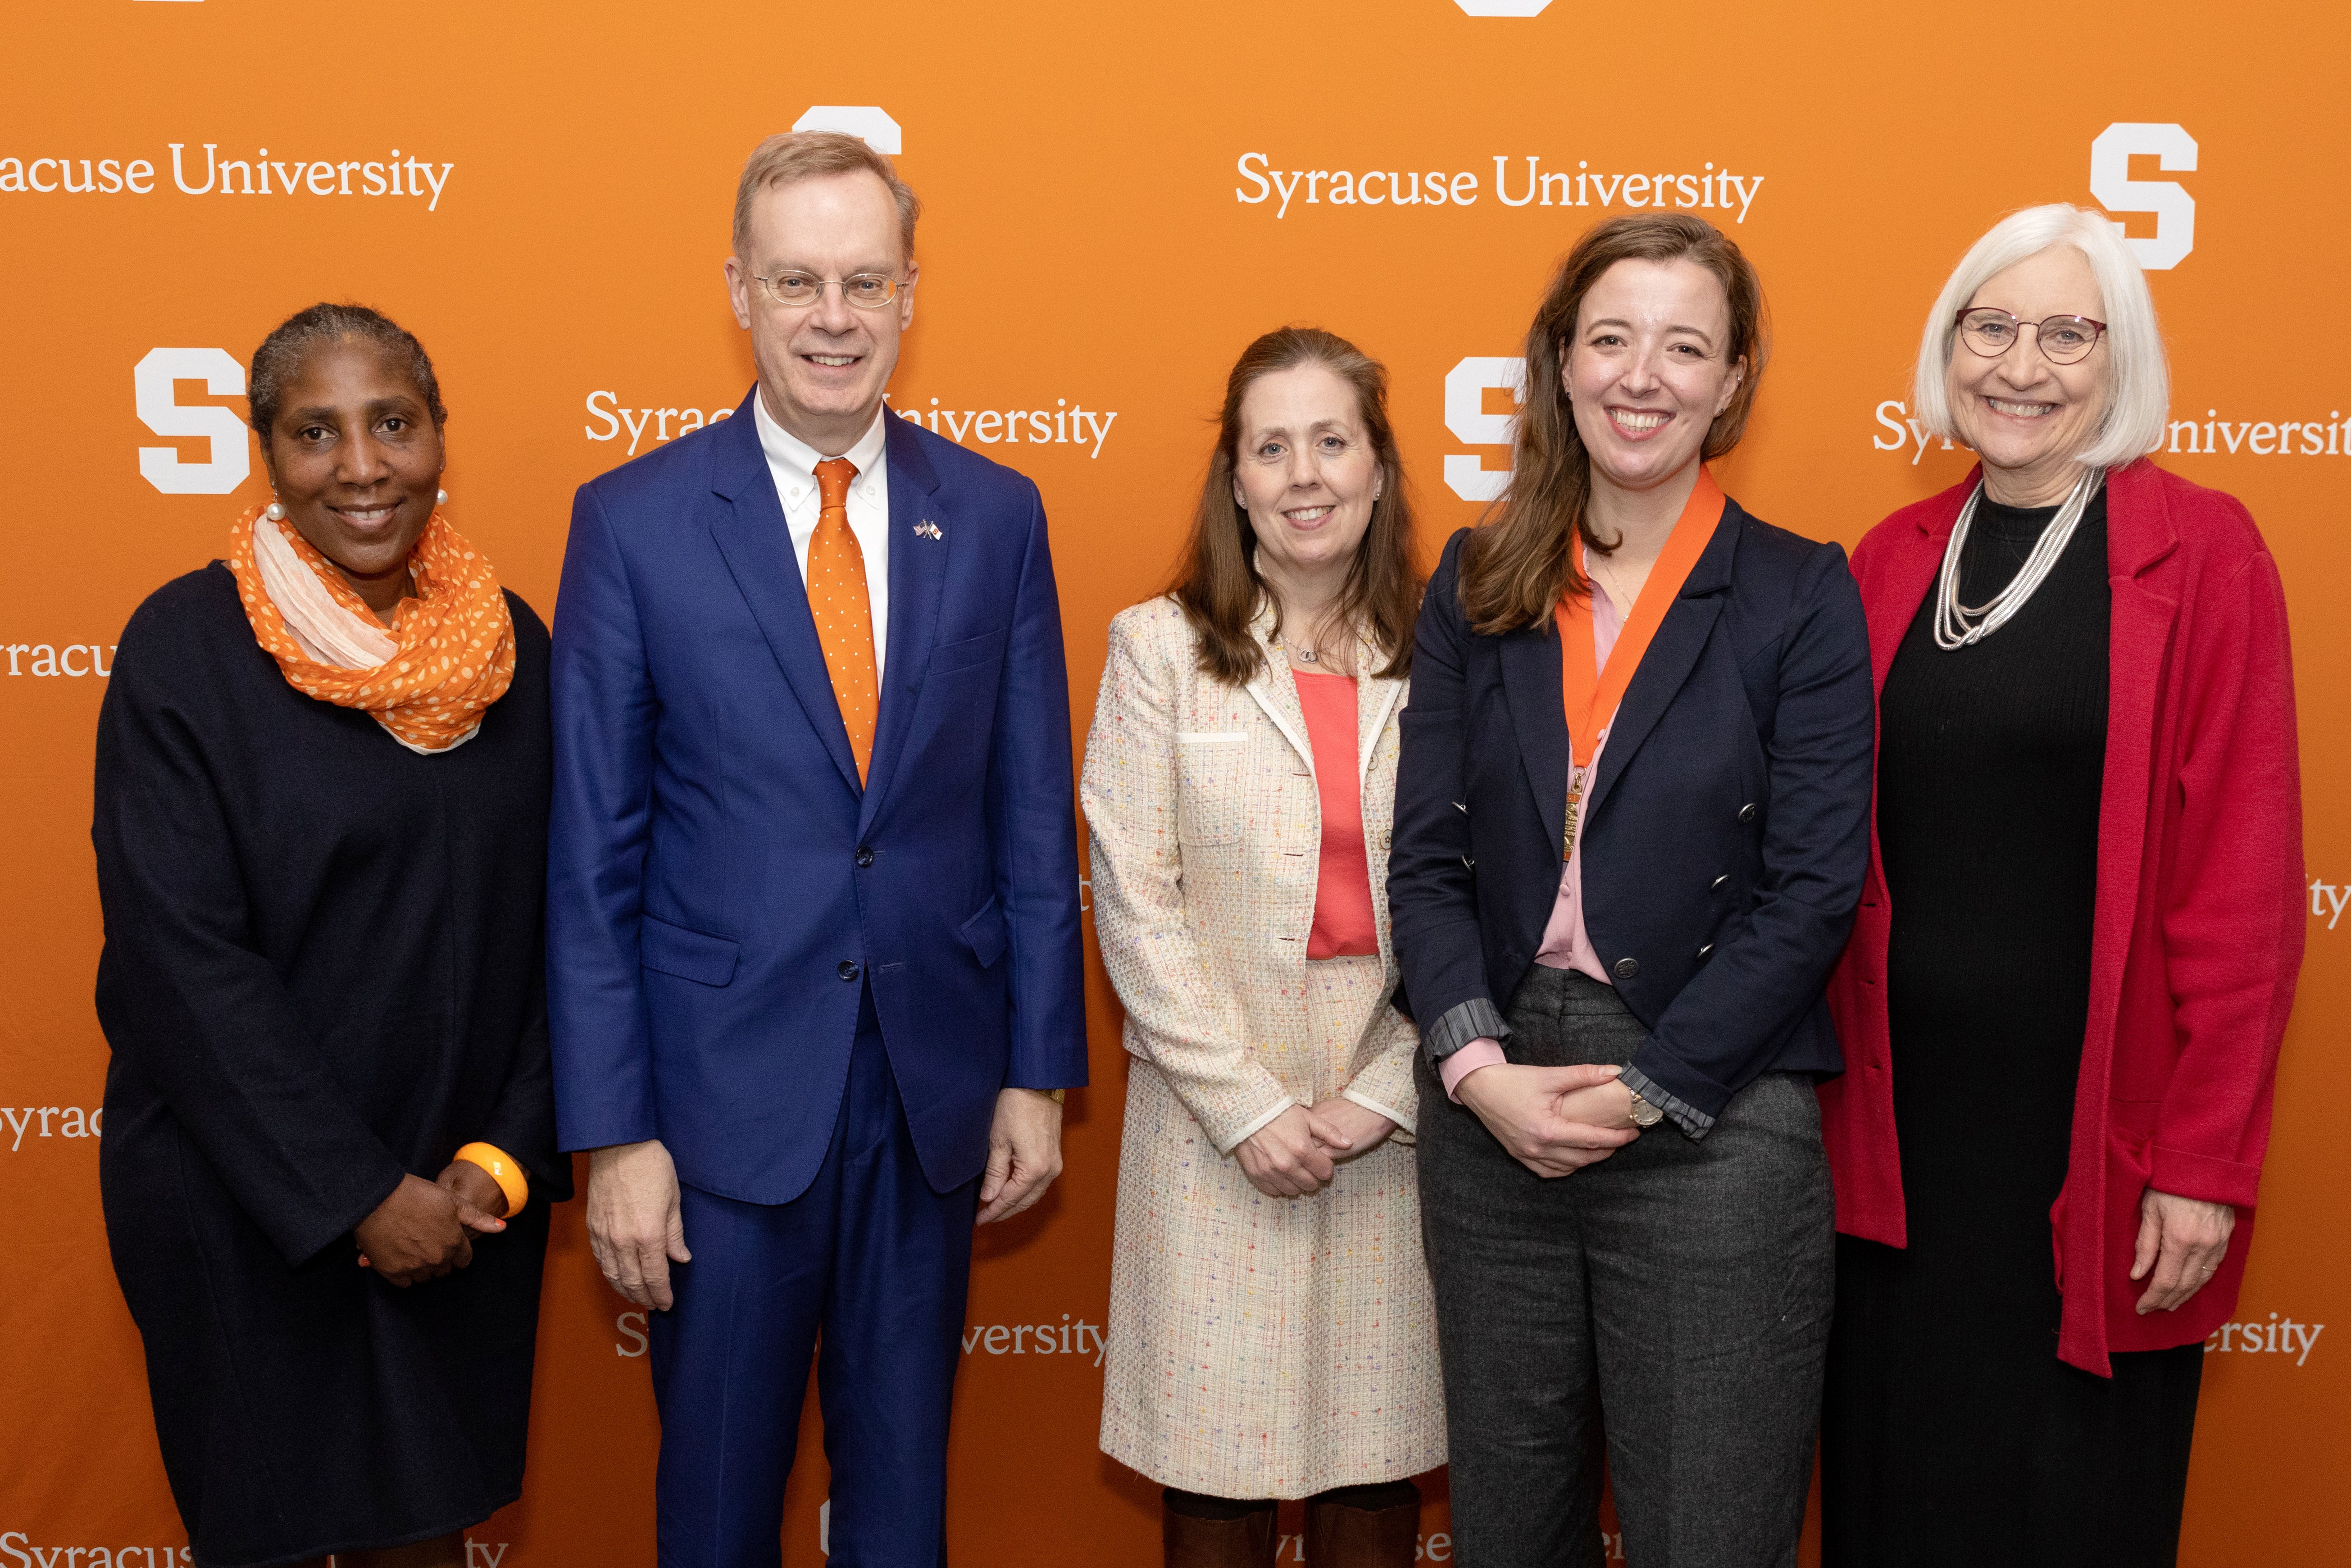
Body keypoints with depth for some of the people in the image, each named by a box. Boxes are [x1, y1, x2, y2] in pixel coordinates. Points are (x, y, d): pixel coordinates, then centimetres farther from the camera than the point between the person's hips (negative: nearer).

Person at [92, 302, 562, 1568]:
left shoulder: (513, 646, 1)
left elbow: (558, 928, 3)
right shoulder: (183, 646, -10)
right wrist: (359, 1198, -16)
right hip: (245, 1202, -3)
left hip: (465, 1197, 3)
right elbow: (180, 961, -15)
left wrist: (508, 1157, -8)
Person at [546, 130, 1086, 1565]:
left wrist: (1039, 1073, 2)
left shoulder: (996, 516, 1)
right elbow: (593, 858, -5)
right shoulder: (635, 522, -5)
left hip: (935, 1096, 2)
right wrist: (614, 1133, -8)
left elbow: (1035, 819, 4)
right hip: (725, 1094, -2)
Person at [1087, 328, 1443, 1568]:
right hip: (1216, 1129, -1)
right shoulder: (1161, 648, 1)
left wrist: (1379, 1098, -7)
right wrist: (1249, 1105, -9)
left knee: (1377, 1466, 9)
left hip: (1395, 1124, 2)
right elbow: (1134, 901, -4)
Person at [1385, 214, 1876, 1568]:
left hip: (1712, 1127, -3)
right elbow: (1427, 854, 3)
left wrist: (1645, 1090, -13)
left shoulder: (1801, 595, -3)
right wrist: (1478, 1065, -11)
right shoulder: (1479, 583, 6)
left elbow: (1813, 889, -8)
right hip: (1490, 1112, 3)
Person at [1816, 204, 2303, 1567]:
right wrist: (1815, 1088, 6)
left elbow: (2244, 879, -9)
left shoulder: (2200, 554, -6)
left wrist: (2207, 1159, -12)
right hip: (1902, 1120, 4)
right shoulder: (1894, 560, 7)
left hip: (2092, 1128, -4)